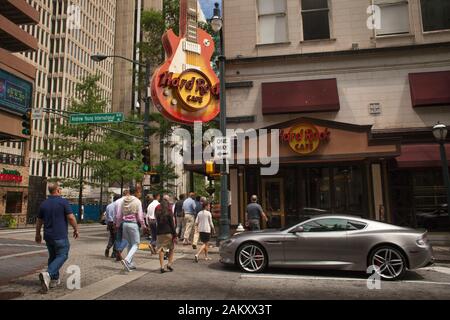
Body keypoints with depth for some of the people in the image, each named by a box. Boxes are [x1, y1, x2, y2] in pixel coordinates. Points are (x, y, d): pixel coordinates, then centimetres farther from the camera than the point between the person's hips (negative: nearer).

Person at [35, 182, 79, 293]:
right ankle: (48, 274, -19)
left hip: (48, 236, 6)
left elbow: (39, 221, 15)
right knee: (62, 256, 1)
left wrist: (38, 234, 27)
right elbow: (71, 218, -15)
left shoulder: (44, 204, 7)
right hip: (60, 236, -6)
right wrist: (76, 229, -2)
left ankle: (54, 279, 22)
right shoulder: (63, 202, -11)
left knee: (52, 256, 18)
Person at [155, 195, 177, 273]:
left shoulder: (157, 209, 5)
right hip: (168, 232, -4)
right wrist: (175, 235, -7)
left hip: (160, 232, 4)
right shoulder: (168, 210, -9)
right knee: (171, 248, 14)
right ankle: (169, 264, 8)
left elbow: (157, 221, 12)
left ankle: (162, 267, 4)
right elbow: (172, 224, -10)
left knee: (161, 249, 6)